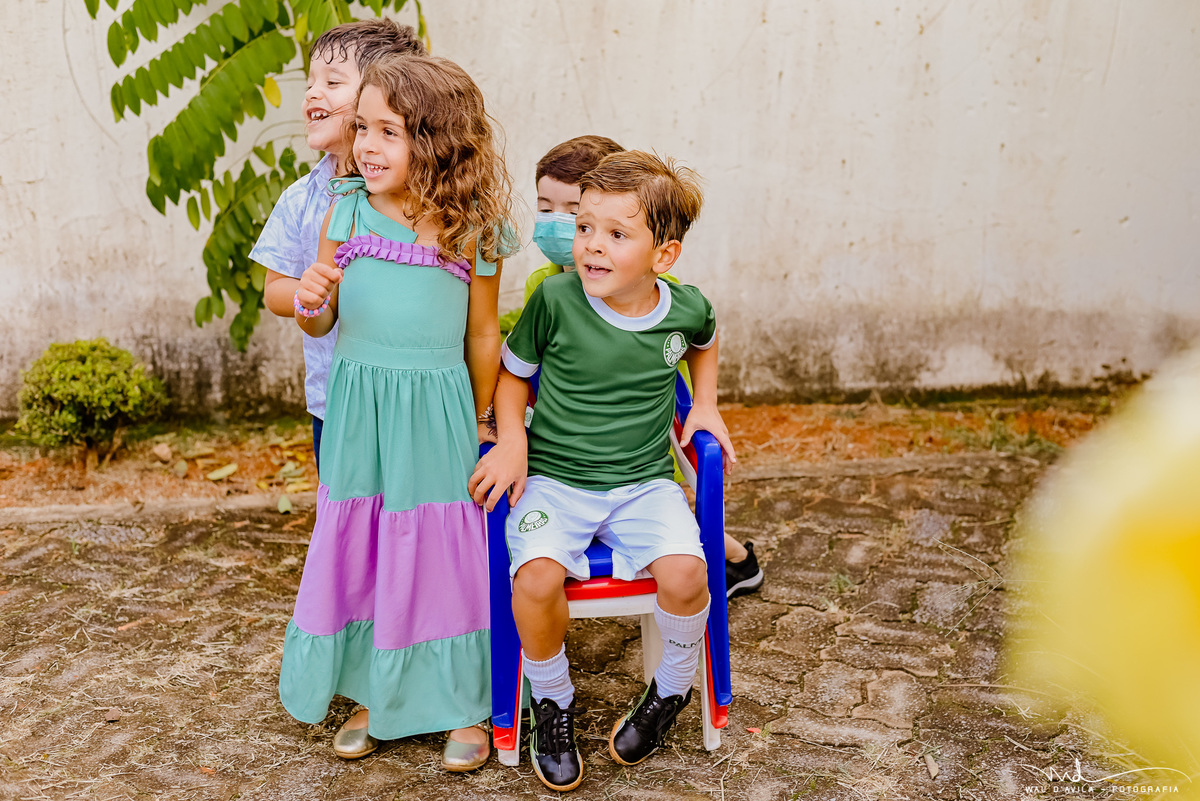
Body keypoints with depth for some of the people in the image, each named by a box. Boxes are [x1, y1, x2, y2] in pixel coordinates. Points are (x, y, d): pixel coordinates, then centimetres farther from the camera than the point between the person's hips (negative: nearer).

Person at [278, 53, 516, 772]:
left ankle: (464, 705, 24)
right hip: (358, 408, 3)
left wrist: (479, 420, 10)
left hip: (434, 413, -3)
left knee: (438, 555, 5)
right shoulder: (345, 213, 0)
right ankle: (374, 694, 33)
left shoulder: (469, 229, -7)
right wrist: (311, 303, -16)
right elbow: (321, 323, 7)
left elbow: (483, 334, 3)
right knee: (356, 552, 11)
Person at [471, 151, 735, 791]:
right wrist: (512, 440, -10)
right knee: (537, 575, -29)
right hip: (553, 479, -1)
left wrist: (705, 405, 12)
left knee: (684, 571, -26)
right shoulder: (555, 299, -10)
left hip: (643, 483, 1)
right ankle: (551, 702, 3)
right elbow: (513, 373, 5)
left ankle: (672, 689, 8)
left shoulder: (686, 309, -3)